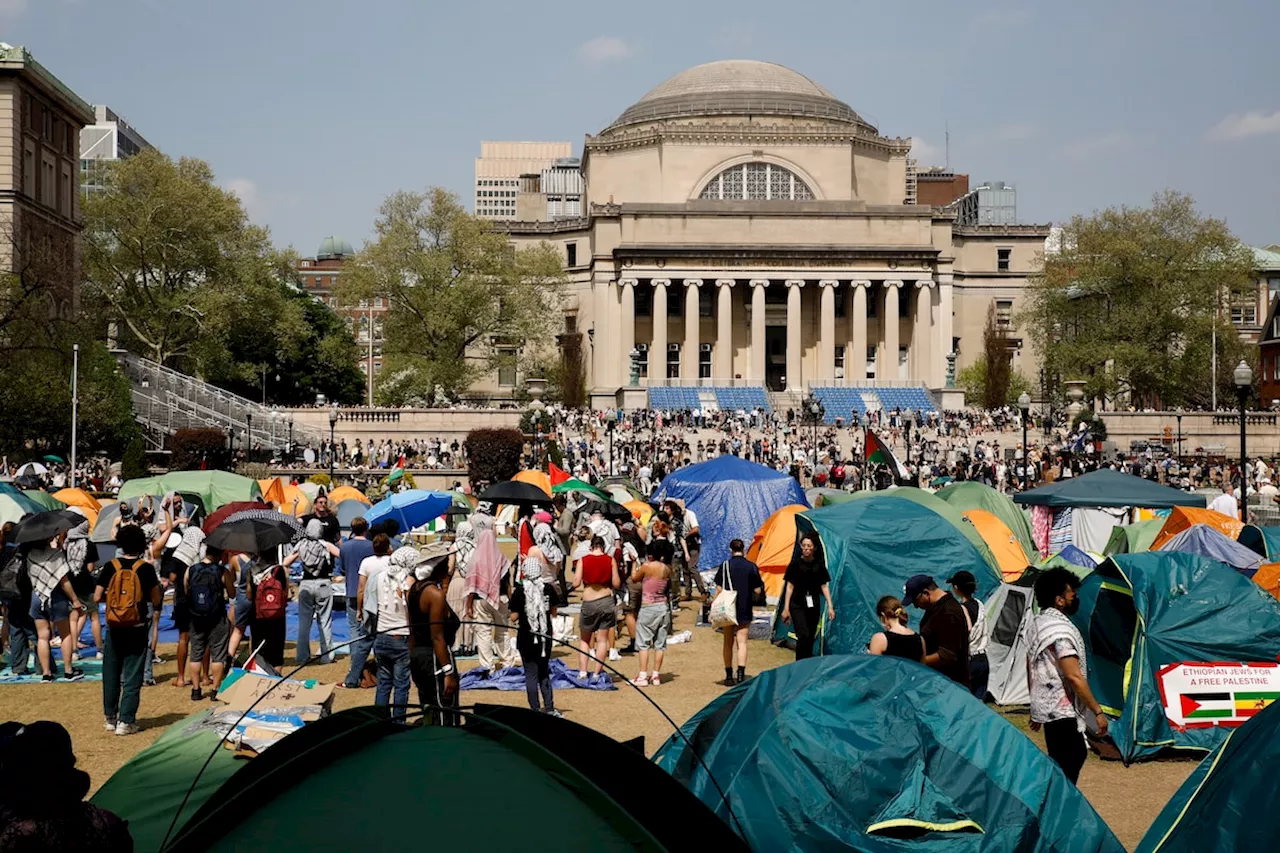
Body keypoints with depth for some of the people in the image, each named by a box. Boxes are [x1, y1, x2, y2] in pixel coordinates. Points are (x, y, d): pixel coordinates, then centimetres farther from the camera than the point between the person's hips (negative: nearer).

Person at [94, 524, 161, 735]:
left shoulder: (110, 567, -3)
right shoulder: (146, 569, -7)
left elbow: (97, 598, -2)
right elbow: (156, 601, -5)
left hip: (114, 629, 2)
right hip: (137, 629, -2)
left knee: (111, 674, 16)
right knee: (132, 676, 3)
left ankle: (110, 718, 24)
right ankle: (126, 721, 0)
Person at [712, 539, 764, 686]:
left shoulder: (725, 565, -5)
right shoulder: (752, 567, -2)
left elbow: (719, 589, -5)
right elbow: (758, 591, 0)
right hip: (745, 610, 0)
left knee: (728, 643, 12)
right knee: (742, 642, 1)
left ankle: (729, 676, 17)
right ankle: (741, 674, -15)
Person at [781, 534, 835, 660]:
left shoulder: (819, 564, 3)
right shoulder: (795, 564, -4)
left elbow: (824, 586, 8)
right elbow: (790, 586, -1)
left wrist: (830, 606, 3)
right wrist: (786, 608, -2)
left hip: (813, 606, 3)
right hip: (798, 605, -3)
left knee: (811, 638, 7)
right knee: (803, 636, -18)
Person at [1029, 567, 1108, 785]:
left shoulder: (1038, 624, 12)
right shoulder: (1061, 629, -19)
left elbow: (1031, 670, 19)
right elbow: (1074, 677, -24)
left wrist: (1036, 710, 26)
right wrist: (1097, 711, -19)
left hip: (1044, 707, 10)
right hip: (1063, 711, -10)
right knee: (1067, 768, -8)